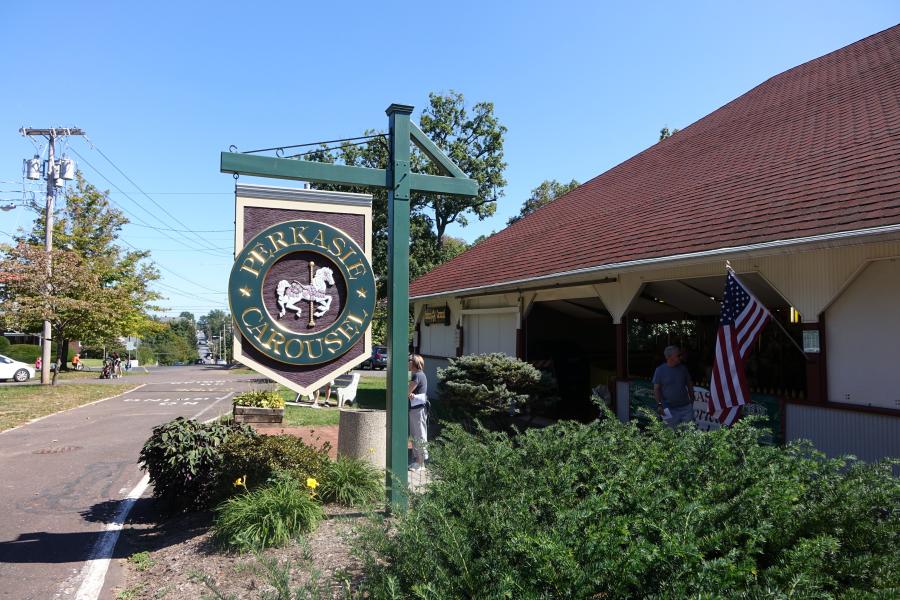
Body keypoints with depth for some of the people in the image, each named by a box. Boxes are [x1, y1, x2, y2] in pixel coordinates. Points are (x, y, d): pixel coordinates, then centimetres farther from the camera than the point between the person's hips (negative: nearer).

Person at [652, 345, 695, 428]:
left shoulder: (683, 368, 8)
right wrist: (659, 404, -10)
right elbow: (656, 389, -4)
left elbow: (689, 385, 18)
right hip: (670, 410, -3)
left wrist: (692, 400, 17)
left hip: (686, 407, 3)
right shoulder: (660, 370, -3)